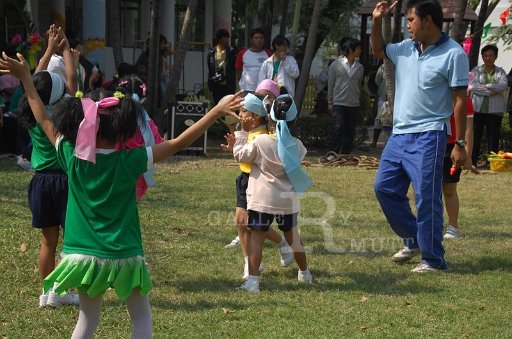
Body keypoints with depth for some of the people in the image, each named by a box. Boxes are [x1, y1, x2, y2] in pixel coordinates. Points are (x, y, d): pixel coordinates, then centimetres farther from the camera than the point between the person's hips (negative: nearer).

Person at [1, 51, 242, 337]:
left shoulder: (72, 157, -7)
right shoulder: (128, 162, -15)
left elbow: (46, 121, 6)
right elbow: (180, 143, -15)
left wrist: (26, 78, 15)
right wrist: (218, 112, -15)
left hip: (83, 256, 3)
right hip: (123, 257, -3)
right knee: (141, 316, 12)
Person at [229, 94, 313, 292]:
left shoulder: (260, 141, -13)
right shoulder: (296, 145, -4)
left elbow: (242, 156, -1)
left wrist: (240, 136, 12)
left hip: (262, 198, -3)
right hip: (288, 200, 4)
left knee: (257, 236, 0)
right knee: (292, 236, 20)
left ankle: (253, 279, -10)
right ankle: (304, 274, 37)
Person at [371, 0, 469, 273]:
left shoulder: (452, 54, -9)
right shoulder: (406, 49, 9)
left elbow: (460, 101, -9)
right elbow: (378, 50, 29)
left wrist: (460, 144, -11)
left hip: (428, 137, -8)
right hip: (399, 135, 8)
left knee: (427, 198, -7)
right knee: (385, 187, 11)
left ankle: (433, 259, 2)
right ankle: (413, 240, 25)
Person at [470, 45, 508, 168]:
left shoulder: (500, 71, 10)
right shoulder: (476, 70, 7)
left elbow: (504, 85, -7)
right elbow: (473, 86, -8)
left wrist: (486, 86, -14)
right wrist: (491, 91, -14)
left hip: (495, 110, 1)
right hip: (478, 108, -1)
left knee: (493, 137, 2)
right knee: (475, 136, -2)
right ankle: (472, 161, 3)